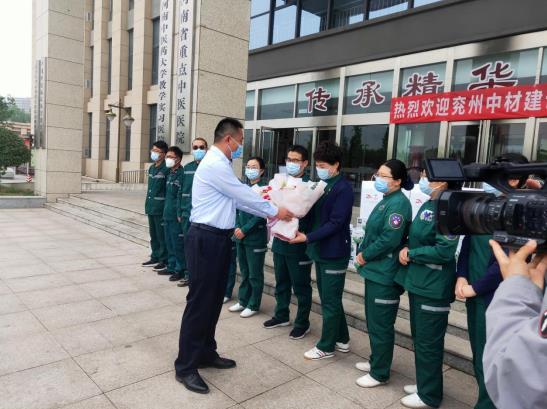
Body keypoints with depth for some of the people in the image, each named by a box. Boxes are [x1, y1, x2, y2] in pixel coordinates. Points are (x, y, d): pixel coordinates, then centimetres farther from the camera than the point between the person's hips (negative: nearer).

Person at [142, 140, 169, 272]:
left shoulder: (166, 169, -12)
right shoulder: (151, 168, 13)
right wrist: (147, 204, 18)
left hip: (161, 208, -8)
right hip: (150, 207, 8)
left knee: (161, 235, -1)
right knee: (153, 234, 16)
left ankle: (164, 261, 9)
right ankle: (155, 257, 27)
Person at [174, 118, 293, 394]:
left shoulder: (220, 164, 14)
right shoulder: (215, 165, -17)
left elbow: (238, 199, 16)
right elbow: (244, 195, -14)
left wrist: (267, 213, 13)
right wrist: (275, 212, -2)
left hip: (218, 239, 10)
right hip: (205, 240, -10)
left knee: (214, 300, 17)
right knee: (199, 301, -2)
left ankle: (206, 353, 32)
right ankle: (185, 367, 12)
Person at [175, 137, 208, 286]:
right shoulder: (187, 168, 12)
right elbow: (181, 191, 13)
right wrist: (179, 211, 10)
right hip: (186, 212, 5)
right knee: (186, 243, 13)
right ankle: (184, 270, 27)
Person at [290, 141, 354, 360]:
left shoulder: (343, 189, -14)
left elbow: (335, 223, -20)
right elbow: (312, 213, 11)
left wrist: (307, 237, -24)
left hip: (334, 252, -8)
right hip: (320, 251, 8)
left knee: (330, 301, 4)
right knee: (329, 298, 17)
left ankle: (326, 347, 19)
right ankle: (341, 339, 33)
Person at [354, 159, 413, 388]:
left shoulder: (398, 203, -17)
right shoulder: (386, 200, 13)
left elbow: (390, 239, -24)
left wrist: (365, 255, -12)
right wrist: (363, 252, 5)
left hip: (385, 273, -10)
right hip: (375, 269, 10)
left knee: (380, 324, 3)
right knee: (373, 320, 20)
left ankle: (380, 373, 17)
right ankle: (376, 361, 36)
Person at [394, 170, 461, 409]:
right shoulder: (427, 205, 10)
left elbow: (444, 251, -24)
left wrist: (411, 254, -14)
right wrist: (407, 249, -4)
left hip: (434, 287, -9)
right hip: (418, 281, 9)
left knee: (428, 342, 5)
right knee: (419, 338, 20)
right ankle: (424, 383, 37)